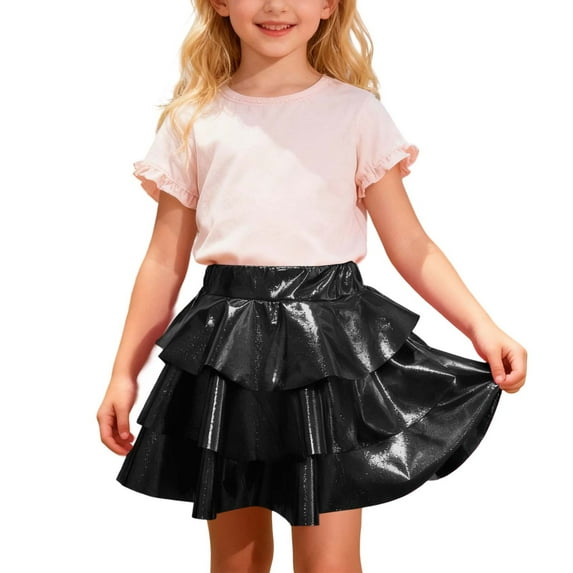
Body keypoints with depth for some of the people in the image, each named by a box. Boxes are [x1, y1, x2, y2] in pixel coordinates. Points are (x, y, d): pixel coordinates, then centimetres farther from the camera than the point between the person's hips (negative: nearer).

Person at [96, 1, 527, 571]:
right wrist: (124, 372, 8)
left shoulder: (355, 111, 4)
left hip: (330, 339, -1)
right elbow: (165, 261, 9)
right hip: (226, 345, 2)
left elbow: (410, 245, 2)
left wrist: (481, 326, -11)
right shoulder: (193, 120, 7)